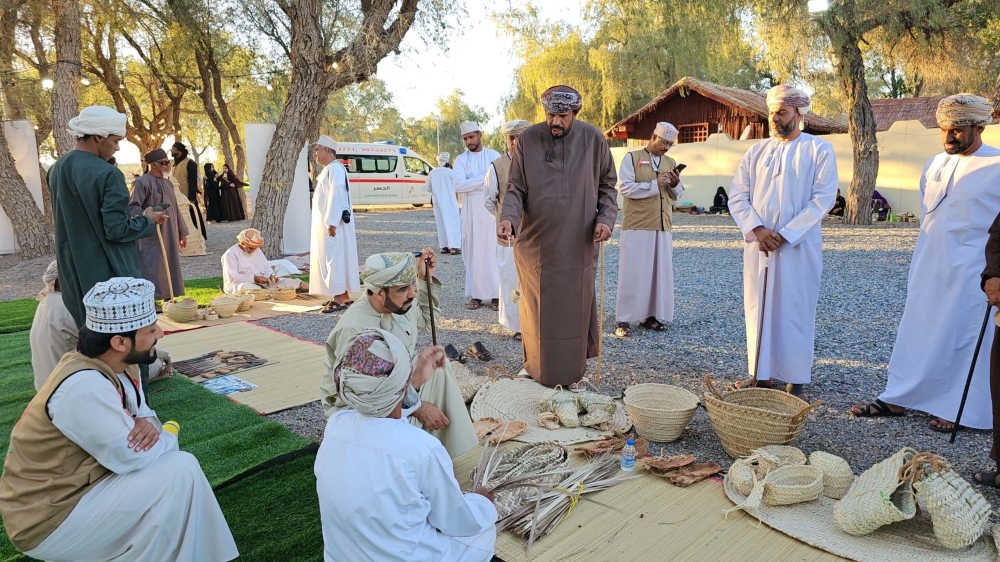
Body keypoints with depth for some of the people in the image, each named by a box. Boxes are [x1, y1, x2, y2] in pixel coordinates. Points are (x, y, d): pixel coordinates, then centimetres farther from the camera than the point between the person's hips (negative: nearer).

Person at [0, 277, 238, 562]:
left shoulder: (116, 365, -2)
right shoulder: (84, 386, -29)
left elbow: (139, 413, 9)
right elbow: (131, 456, -27)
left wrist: (147, 424, -14)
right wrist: (169, 433, -7)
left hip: (71, 488, 9)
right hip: (47, 520, -9)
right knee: (180, 472, -19)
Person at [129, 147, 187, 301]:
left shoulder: (167, 182, 14)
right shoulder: (142, 182, -11)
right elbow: (132, 206, -15)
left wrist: (182, 232, 20)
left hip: (169, 236, 8)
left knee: (170, 268, 11)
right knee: (152, 269, -5)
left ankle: (169, 298, 21)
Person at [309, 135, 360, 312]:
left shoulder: (335, 168, -14)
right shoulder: (328, 169, 17)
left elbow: (337, 196, -22)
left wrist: (331, 222, -25)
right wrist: (327, 222, 17)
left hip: (334, 224, -10)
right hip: (327, 222, 10)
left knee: (335, 258, -8)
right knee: (331, 259, 11)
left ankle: (340, 299, -5)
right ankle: (343, 296, 17)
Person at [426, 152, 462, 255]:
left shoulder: (432, 173, 2)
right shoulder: (451, 172, -9)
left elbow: (427, 188, 10)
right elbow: (456, 186, -5)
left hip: (437, 202, 4)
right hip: (449, 201, -4)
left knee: (441, 223, 11)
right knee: (452, 222, -3)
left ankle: (444, 247, 11)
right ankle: (454, 247, -11)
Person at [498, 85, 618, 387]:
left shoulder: (593, 139, -1)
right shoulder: (528, 139, -3)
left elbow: (607, 185, 8)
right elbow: (515, 188, -2)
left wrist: (606, 218, -8)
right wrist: (508, 218, -20)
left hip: (579, 245, 0)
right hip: (536, 242, 0)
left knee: (576, 308, 8)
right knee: (537, 308, 8)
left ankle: (574, 372, 24)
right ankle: (535, 368, 26)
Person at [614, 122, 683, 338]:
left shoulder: (671, 163, 15)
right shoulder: (632, 157, 0)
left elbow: (677, 195, 17)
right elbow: (624, 188, -12)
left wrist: (675, 184, -5)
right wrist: (655, 184, -17)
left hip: (663, 227, 6)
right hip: (637, 226, -5)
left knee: (660, 272, 6)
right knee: (632, 272, -4)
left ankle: (650, 315, 17)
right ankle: (623, 320, 2)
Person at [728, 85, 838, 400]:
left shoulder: (819, 150, 2)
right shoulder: (756, 152, 10)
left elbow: (823, 199, -7)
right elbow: (737, 197, 4)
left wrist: (785, 234, -15)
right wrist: (757, 229, -12)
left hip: (799, 246, -3)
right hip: (758, 245, 3)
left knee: (795, 312, 1)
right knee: (758, 308, 6)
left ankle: (796, 381, 10)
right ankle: (761, 375, 16)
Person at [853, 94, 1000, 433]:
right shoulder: (935, 165, 9)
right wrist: (919, 262, 16)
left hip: (971, 274, -6)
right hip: (929, 269, 6)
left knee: (963, 340, 4)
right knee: (918, 333, 10)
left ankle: (957, 408, 16)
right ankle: (898, 399, 17)